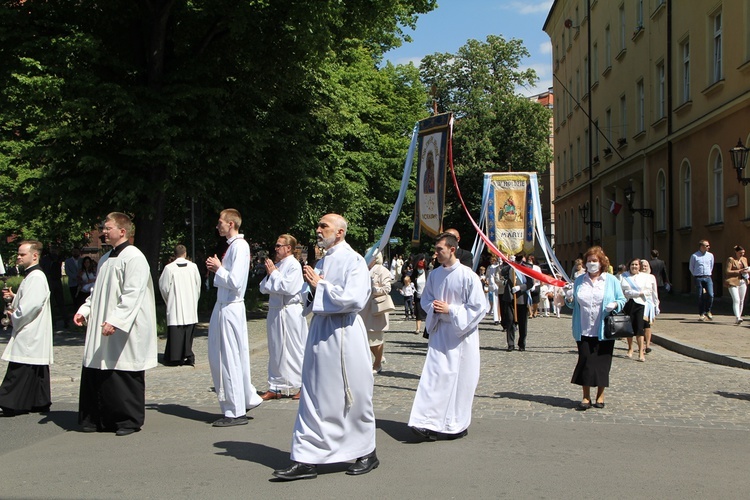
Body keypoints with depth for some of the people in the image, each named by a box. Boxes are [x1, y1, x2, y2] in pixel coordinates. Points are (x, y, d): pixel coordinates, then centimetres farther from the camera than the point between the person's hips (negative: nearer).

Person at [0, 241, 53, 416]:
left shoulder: (36, 277, -17)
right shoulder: (31, 275, 16)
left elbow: (31, 305, -24)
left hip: (30, 334, -10)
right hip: (33, 334, 10)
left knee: (19, 369, -7)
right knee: (37, 370, 13)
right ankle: (40, 402, 19)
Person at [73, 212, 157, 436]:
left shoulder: (134, 258, -12)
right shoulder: (105, 259, 17)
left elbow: (132, 295, -19)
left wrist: (114, 320, -25)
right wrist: (85, 310, 9)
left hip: (125, 333, -9)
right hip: (100, 333, 9)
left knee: (125, 376, -2)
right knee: (97, 375, 9)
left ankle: (130, 421, 10)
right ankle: (100, 419, 19)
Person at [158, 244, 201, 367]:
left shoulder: (169, 268, -8)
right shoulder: (193, 266, -1)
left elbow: (164, 287, -2)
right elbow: (198, 285, 7)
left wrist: (168, 300, 15)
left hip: (175, 307, -2)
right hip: (190, 306, 2)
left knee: (176, 333, 0)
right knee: (189, 333, 9)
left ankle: (175, 358, 1)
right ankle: (188, 356, 9)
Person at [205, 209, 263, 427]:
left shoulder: (239, 246, -15)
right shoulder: (232, 245, 13)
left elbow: (234, 282, -21)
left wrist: (218, 269, -8)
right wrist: (216, 268, 5)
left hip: (231, 308, -10)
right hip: (224, 306, 10)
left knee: (229, 359, -2)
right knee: (218, 357, 16)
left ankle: (235, 412, 8)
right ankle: (247, 398, 26)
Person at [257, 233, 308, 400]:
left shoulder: (294, 266, -10)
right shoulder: (277, 265, 11)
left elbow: (287, 287, -22)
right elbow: (263, 288, 13)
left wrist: (273, 273, -10)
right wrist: (269, 273, -3)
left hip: (290, 313, -8)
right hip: (275, 312, 8)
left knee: (293, 350, -1)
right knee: (276, 350, 12)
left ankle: (300, 387, 10)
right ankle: (276, 387, 20)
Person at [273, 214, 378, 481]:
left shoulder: (354, 261, -8)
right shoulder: (322, 262, 15)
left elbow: (355, 299, -21)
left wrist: (320, 285, -13)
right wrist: (312, 287, -2)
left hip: (343, 335, -7)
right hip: (319, 332, 7)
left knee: (353, 397, 4)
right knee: (313, 397, 5)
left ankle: (367, 453, 21)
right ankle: (307, 459, 8)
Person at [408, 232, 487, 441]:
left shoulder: (468, 276, -13)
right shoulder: (434, 274, 4)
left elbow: (479, 307, -11)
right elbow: (425, 299, 18)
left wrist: (450, 310, -15)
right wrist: (434, 307, -5)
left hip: (462, 334, -4)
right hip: (440, 332, 4)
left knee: (461, 379, 3)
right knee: (435, 375, -4)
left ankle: (458, 425, 16)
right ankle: (429, 422, -3)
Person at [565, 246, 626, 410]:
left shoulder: (611, 280, 5)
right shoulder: (579, 280, 12)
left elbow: (622, 300, 5)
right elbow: (573, 304, 15)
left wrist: (615, 305, -16)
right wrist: (569, 298, -7)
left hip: (604, 331, -1)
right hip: (584, 331, 2)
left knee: (602, 362, 4)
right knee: (585, 361, -1)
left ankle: (600, 395, 19)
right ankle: (586, 397, 8)